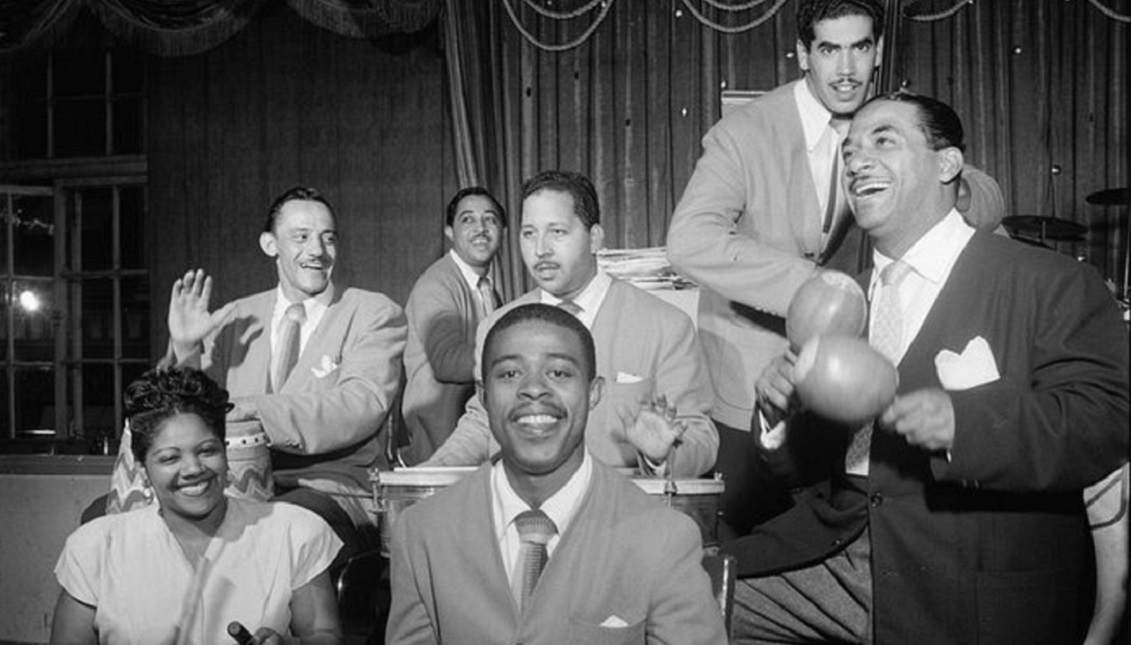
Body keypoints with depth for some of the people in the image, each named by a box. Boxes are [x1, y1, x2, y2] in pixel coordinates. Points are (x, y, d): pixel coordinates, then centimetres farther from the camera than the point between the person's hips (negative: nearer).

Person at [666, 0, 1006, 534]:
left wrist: (957, 191, -25)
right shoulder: (744, 133, -17)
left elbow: (991, 205, -1)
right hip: (753, 375, -4)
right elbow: (688, 240, -30)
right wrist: (808, 283, -36)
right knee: (750, 534, 8)